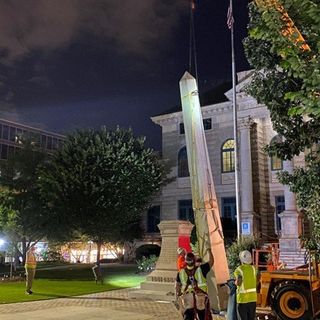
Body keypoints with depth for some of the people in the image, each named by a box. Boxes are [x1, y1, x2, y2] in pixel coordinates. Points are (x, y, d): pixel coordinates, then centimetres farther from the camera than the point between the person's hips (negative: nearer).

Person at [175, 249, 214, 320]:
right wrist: (209, 249, 13)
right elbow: (211, 261, 2)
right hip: (201, 299, -2)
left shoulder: (181, 273, -1)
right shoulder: (201, 269, -9)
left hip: (187, 300, 2)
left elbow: (177, 287, 4)